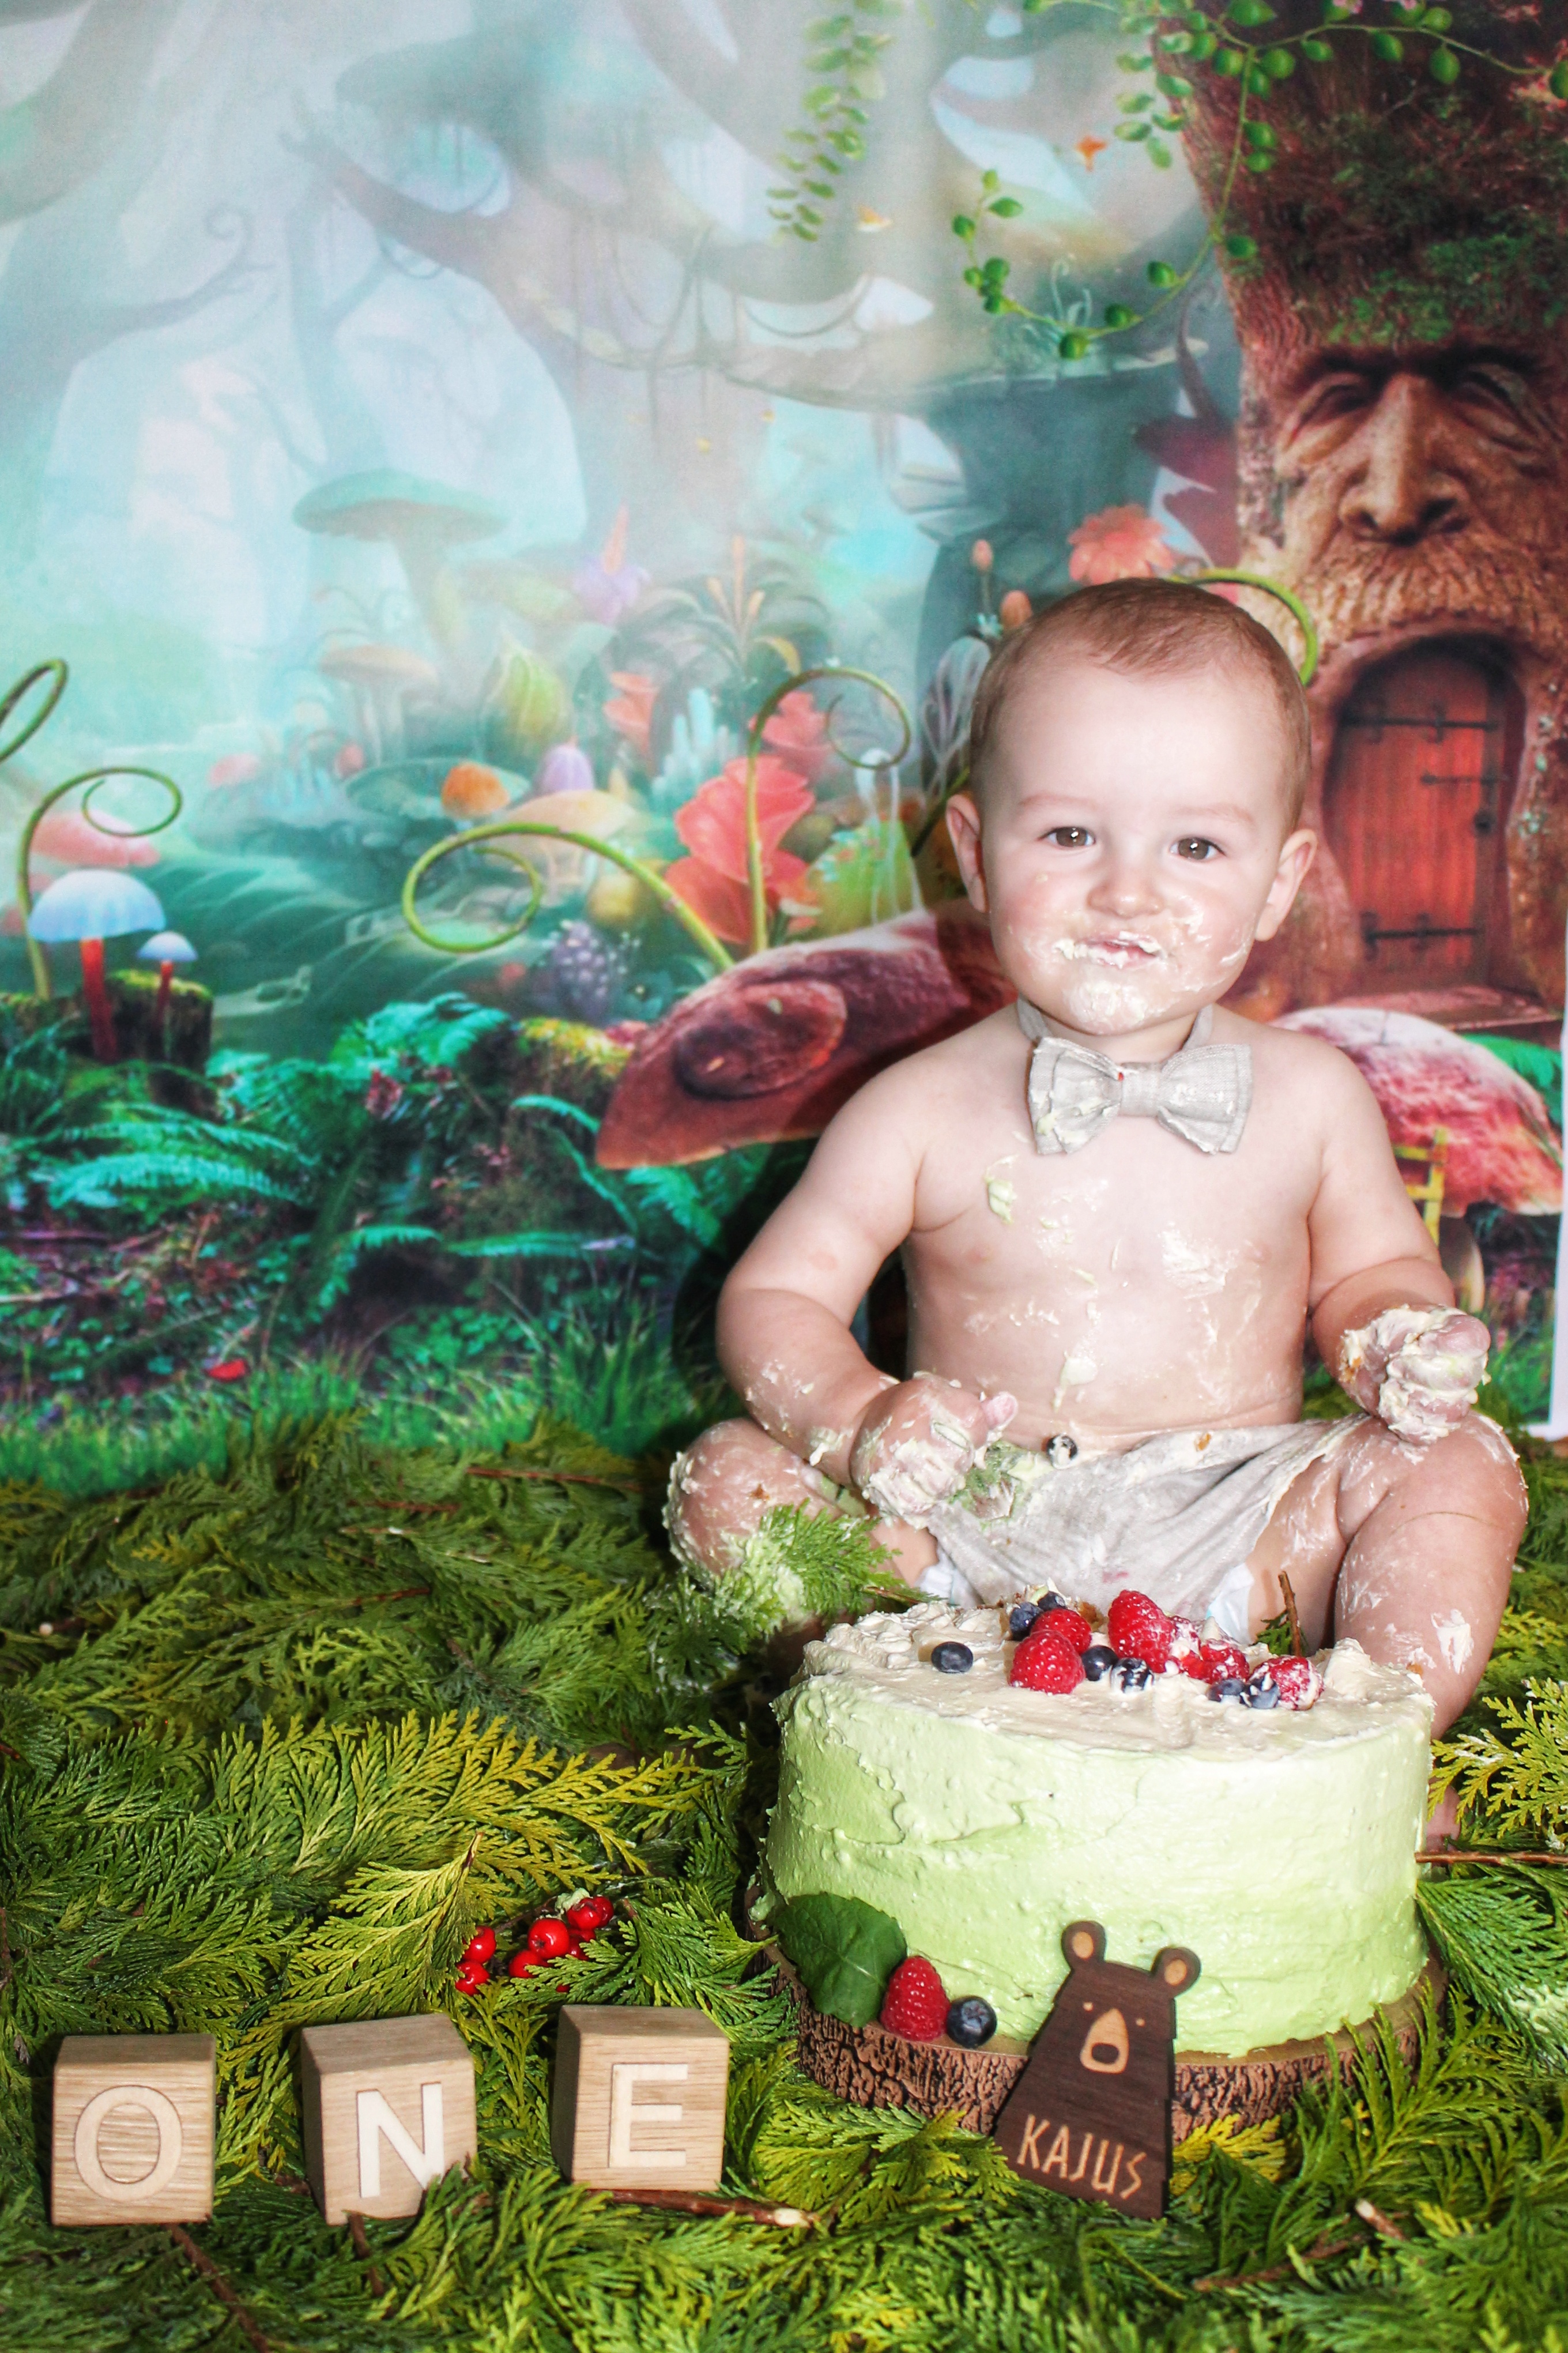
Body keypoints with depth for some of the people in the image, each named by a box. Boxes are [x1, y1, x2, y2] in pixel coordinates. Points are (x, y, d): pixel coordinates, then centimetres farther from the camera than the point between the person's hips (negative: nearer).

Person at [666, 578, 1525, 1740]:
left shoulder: (1310, 1097, -1)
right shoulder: (923, 1112, -7)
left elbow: (1372, 1270, 15)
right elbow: (774, 1297, -2)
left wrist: (1402, 1340, -9)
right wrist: (862, 1416, -23)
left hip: (1233, 1529, 1)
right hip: (978, 1534, 0)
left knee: (1456, 1463, -17)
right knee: (728, 1479, -19)